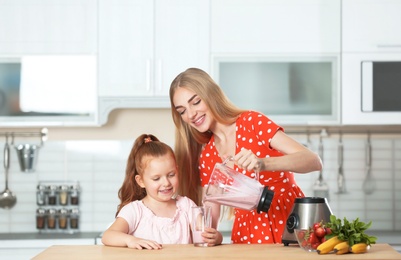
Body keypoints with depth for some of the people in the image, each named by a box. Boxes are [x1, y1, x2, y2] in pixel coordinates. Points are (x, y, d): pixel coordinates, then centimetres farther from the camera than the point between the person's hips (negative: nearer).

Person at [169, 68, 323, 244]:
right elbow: (210, 216, 7)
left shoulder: (252, 122, -5)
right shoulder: (206, 155, 9)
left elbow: (314, 161, -15)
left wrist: (263, 164, -31)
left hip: (289, 222, -6)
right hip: (246, 233, 6)